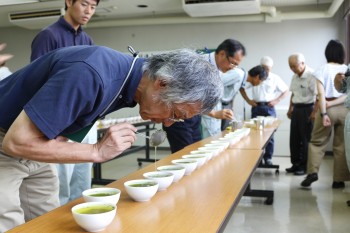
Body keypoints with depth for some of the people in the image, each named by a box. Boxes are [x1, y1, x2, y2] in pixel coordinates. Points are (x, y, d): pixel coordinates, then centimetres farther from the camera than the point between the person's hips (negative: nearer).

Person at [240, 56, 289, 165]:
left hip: (269, 107, 0)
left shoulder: (275, 78, 3)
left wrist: (277, 100, -2)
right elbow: (241, 88, 9)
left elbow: (286, 91, 9)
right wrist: (248, 100, 1)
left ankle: (268, 157, 9)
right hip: (256, 107, 0)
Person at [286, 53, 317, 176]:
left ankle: (304, 166, 12)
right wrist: (290, 109, 19)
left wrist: (314, 112, -22)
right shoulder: (295, 76, 10)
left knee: (306, 139, 1)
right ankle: (295, 164, 23)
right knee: (294, 138, 11)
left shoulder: (311, 75, -16)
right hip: (296, 109, 8)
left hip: (307, 108, -8)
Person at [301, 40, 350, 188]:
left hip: (328, 109, -2)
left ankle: (312, 172, -1)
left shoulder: (323, 69, -3)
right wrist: (332, 103, -9)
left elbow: (322, 94, -10)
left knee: (317, 141, 11)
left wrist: (324, 113, -11)